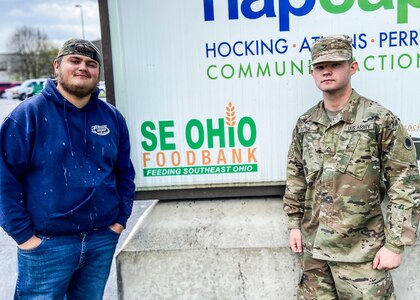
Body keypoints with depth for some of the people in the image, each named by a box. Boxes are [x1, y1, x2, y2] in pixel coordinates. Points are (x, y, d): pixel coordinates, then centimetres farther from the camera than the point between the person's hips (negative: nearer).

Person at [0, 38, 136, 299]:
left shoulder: (112, 117, 5)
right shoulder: (30, 113, -8)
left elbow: (125, 173, 12)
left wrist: (121, 219, 6)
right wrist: (22, 232, -11)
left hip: (103, 240, 4)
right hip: (47, 244, -4)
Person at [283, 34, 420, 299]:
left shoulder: (380, 120, -9)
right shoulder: (304, 124, 5)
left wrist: (396, 244, -11)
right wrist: (294, 224, 12)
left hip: (361, 249, -4)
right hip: (313, 246, 5)